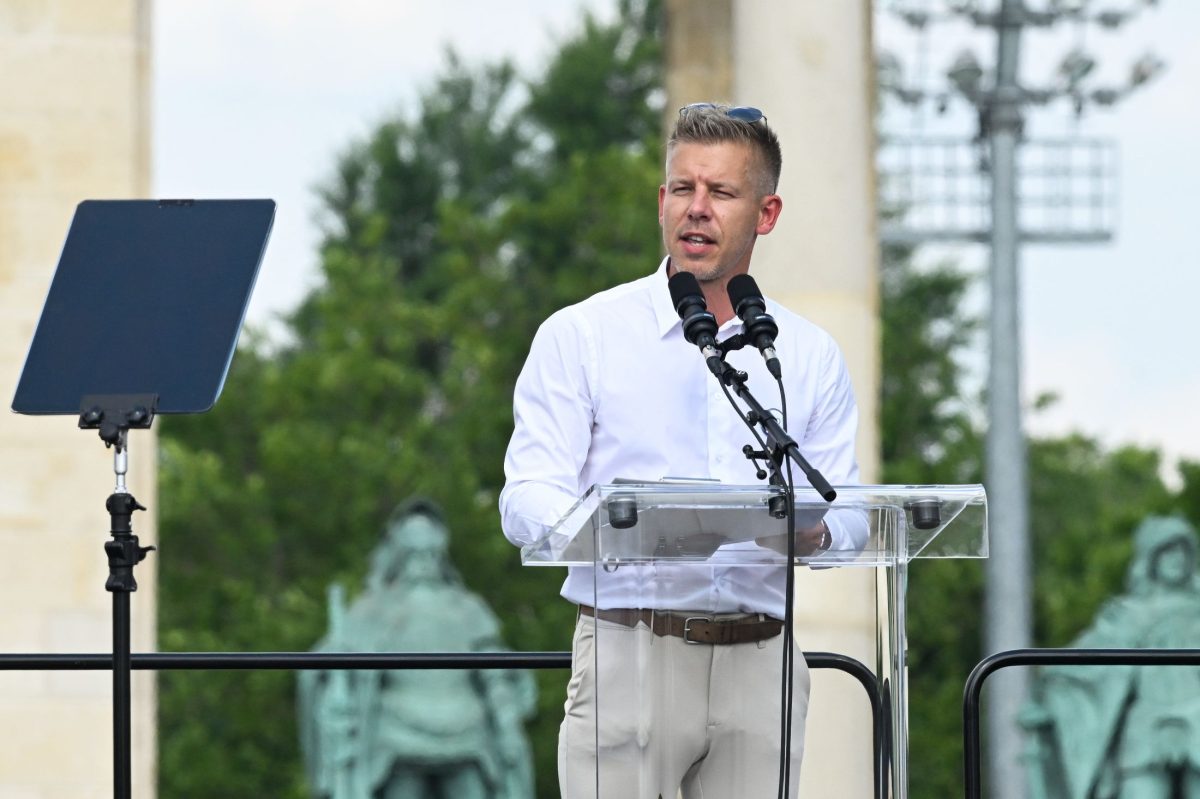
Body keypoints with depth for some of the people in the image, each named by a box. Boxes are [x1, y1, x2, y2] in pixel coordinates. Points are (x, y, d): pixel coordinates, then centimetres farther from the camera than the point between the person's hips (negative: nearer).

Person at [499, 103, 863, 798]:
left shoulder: (810, 356, 15)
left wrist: (815, 531, -15)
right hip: (629, 654, -3)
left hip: (758, 662, 3)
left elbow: (848, 510, 10)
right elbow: (527, 501, -2)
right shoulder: (581, 336, 6)